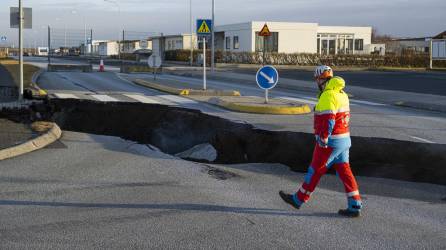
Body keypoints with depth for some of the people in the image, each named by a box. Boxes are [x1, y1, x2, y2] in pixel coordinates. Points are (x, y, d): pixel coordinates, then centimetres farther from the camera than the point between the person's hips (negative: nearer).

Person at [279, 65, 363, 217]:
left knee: (315, 171, 4)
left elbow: (328, 121, -25)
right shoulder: (342, 94, 12)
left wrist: (323, 140, -20)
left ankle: (298, 199, 18)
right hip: (344, 139, 8)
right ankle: (354, 207, 3)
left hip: (330, 141, -8)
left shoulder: (327, 96, -18)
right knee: (344, 171, 7)